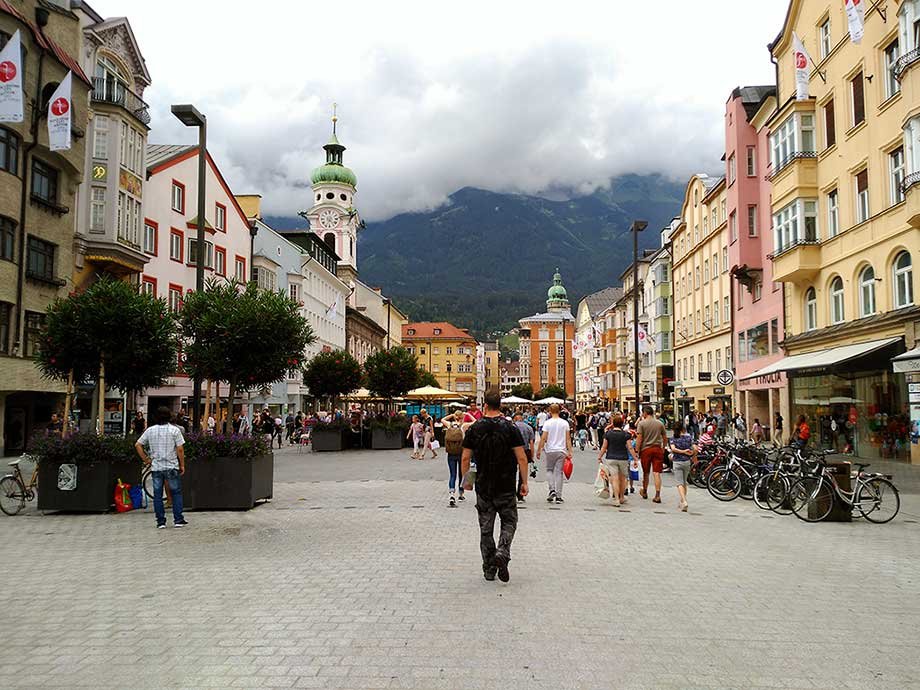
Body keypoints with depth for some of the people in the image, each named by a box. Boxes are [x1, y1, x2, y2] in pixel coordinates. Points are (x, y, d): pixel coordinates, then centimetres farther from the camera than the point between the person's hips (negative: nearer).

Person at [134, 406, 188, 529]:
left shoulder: (150, 430, 3)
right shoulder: (174, 430, -6)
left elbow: (137, 445, 3)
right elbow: (180, 449, -9)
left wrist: (146, 459, 9)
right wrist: (182, 465, -1)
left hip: (156, 467, 2)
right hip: (172, 467, -2)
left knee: (157, 495, 8)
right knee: (176, 493, 8)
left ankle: (161, 521, 9)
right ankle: (178, 520, 6)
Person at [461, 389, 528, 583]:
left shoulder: (474, 429, -1)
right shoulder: (510, 428, -6)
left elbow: (465, 458, 1)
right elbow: (522, 458, -8)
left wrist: (466, 479, 14)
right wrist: (524, 482, 1)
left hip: (483, 487, 2)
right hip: (506, 487, -1)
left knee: (486, 528, 10)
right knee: (509, 522, 14)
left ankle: (489, 569, 12)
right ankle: (502, 553, -11)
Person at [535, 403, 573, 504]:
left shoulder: (547, 423, -6)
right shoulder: (565, 423, 2)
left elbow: (543, 438, -8)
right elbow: (568, 439, 1)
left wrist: (539, 450, -1)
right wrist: (570, 451, 5)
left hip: (550, 450, -2)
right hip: (562, 451, 2)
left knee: (549, 470, 16)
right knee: (559, 472, 5)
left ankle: (552, 489, -3)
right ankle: (558, 496, 5)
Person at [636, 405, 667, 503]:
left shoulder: (641, 423, -6)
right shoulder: (659, 423, 5)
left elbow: (639, 439, -10)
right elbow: (665, 437, 12)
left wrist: (637, 451, -4)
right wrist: (663, 448, 26)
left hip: (645, 449, -2)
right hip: (657, 448, 2)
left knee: (646, 473, 14)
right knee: (657, 473, -1)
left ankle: (644, 492, 31)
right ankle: (657, 495, -8)